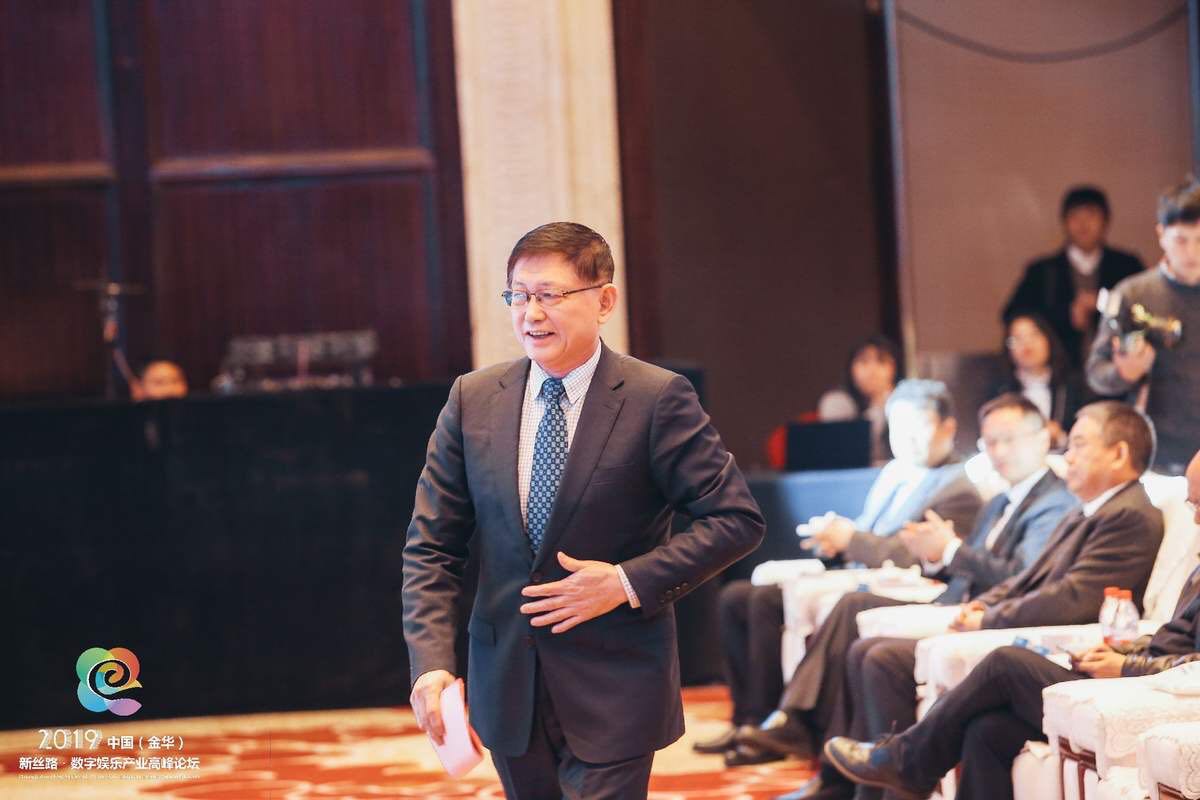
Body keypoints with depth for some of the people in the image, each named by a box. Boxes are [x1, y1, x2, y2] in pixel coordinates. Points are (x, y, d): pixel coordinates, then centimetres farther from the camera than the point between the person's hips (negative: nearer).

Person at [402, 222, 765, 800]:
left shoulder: (657, 400, -10)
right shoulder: (473, 401, 2)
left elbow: (737, 519, -8)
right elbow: (431, 546, 2)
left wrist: (629, 582, -17)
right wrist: (431, 663, -12)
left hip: (613, 688, -4)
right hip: (507, 683, 4)